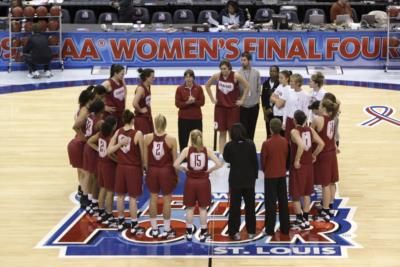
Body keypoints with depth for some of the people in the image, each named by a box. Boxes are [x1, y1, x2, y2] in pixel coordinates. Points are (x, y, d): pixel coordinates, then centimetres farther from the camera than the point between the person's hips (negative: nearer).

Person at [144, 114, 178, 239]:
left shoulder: (147, 138, -9)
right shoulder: (171, 140, -13)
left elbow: (145, 159, -2)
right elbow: (174, 160, -5)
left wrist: (149, 170, 13)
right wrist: (176, 175, 8)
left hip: (152, 171, 2)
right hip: (166, 171, -2)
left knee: (153, 199, 14)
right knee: (167, 200, 9)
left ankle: (154, 229, 21)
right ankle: (166, 230, 16)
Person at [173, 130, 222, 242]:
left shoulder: (187, 150, -7)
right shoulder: (207, 150, -6)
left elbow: (176, 164, -15)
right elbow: (219, 164, -15)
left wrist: (184, 169, 2)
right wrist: (210, 170, 0)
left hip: (190, 182, 0)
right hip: (203, 182, 0)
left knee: (190, 208, 12)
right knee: (203, 208, 11)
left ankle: (189, 233, 17)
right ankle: (203, 234, 14)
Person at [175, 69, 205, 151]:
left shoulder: (198, 88, 1)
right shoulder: (180, 89, -1)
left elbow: (202, 102, -3)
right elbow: (177, 104, -6)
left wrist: (194, 101, -21)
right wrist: (187, 102, -21)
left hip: (197, 118, 1)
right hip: (183, 118, -1)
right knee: (183, 140, 1)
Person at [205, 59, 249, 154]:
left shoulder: (236, 76, -13)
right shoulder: (217, 76, -6)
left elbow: (247, 87, -4)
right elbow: (207, 85, 10)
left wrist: (242, 100, -3)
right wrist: (212, 99, 8)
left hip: (233, 107, -2)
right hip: (220, 107, 2)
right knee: (222, 132, 5)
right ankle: (221, 154, 9)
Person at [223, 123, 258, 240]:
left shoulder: (229, 145, -13)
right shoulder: (250, 144, -10)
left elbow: (226, 159, 3)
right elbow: (255, 161, -5)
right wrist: (255, 175, 5)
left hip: (235, 180, -1)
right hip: (249, 179, 1)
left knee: (235, 206, 6)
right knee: (250, 206, 12)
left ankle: (234, 232, 6)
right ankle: (251, 231, 17)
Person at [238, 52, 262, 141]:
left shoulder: (256, 73, 3)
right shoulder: (238, 73, -5)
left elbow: (258, 88, 6)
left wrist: (257, 100, 0)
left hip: (254, 105, 2)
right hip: (242, 106, -2)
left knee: (252, 127, 10)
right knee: (243, 127, 1)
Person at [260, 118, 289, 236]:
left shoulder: (267, 143, -16)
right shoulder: (285, 142, -4)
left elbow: (263, 160, -7)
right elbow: (287, 156, 5)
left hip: (270, 176, -4)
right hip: (282, 175, 4)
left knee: (270, 202, 3)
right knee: (283, 202, 11)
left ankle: (270, 229, 5)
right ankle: (285, 228, 15)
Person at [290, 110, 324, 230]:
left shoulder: (294, 132, -17)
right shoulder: (310, 130, 1)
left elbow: (301, 145, -34)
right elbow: (321, 144, -4)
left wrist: (296, 161, -24)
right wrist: (314, 155, 9)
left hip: (298, 166, -6)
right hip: (309, 165, 6)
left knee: (295, 195, 7)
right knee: (306, 193, 18)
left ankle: (300, 220, 10)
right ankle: (305, 219, 24)